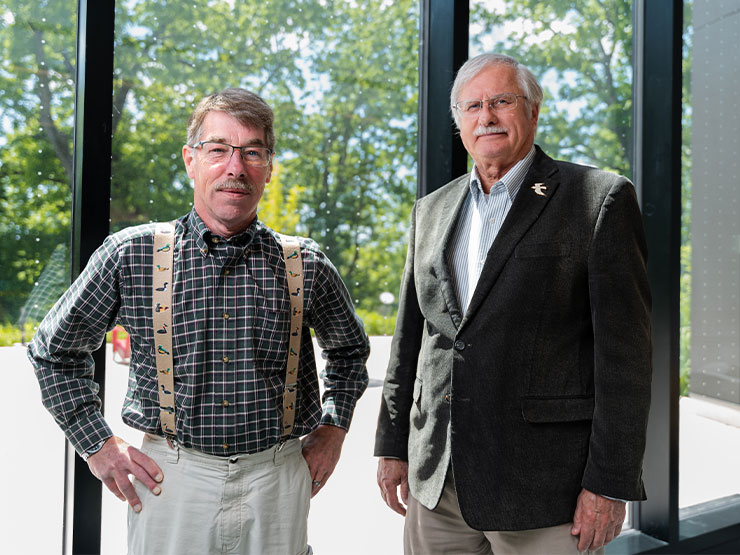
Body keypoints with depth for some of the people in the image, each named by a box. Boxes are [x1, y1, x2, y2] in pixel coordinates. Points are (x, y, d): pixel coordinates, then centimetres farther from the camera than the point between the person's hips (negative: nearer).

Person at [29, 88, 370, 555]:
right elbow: (55, 350, 8)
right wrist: (98, 445, 3)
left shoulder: (307, 265, -3)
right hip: (170, 480, -1)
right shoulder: (129, 254, -6)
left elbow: (350, 349, 17)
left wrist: (333, 429, 7)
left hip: (276, 481, 1)